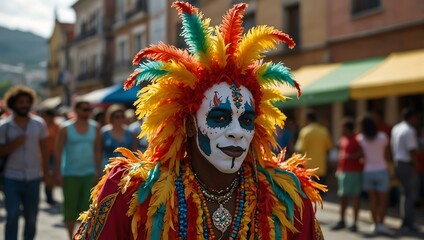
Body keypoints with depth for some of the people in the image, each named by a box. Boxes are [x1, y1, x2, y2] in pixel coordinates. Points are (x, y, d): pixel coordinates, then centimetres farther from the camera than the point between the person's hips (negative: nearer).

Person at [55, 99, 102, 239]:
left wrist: (98, 171, 3)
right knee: (70, 206, 5)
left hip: (89, 173, 2)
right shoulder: (65, 128, -3)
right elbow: (59, 151, -3)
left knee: (87, 206, -3)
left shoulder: (95, 128, 5)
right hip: (70, 174, -2)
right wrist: (58, 172, -7)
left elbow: (97, 150, 8)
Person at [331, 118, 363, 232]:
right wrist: (338, 169, 18)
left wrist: (350, 157, -23)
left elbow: (361, 153, -19)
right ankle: (342, 220, 22)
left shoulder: (357, 139, -10)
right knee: (343, 196, 12)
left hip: (354, 172, -8)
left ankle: (354, 222, 5)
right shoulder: (342, 139, 15)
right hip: (343, 171, 8)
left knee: (355, 196, 0)